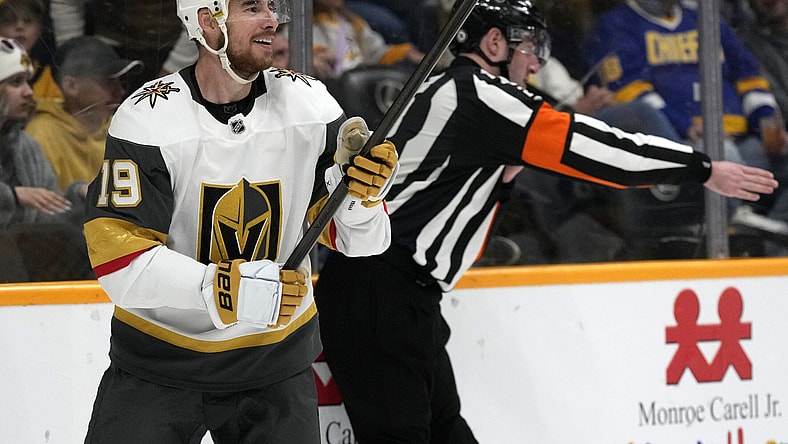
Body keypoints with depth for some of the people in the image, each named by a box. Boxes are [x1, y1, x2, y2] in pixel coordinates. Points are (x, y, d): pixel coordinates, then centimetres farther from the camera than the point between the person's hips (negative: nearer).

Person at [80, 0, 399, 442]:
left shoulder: (309, 105, -7)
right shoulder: (147, 120, -17)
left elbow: (359, 240, -2)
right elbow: (121, 261, -23)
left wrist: (361, 193, -24)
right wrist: (226, 290, -34)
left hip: (275, 358, 3)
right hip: (159, 361, -3)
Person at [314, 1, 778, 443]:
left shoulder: (443, 92, 19)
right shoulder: (475, 92, -13)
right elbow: (583, 145, -17)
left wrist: (502, 171, 8)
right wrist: (704, 168, -14)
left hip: (400, 294, 10)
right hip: (381, 296, -10)